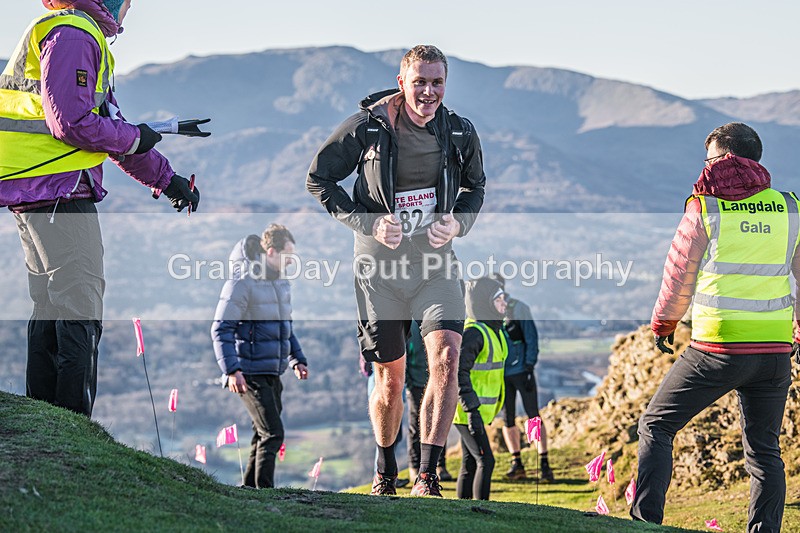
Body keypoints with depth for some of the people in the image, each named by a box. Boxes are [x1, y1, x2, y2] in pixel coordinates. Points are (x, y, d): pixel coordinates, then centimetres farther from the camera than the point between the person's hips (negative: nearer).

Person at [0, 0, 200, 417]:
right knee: (80, 308, -9)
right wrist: (135, 139, -7)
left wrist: (166, 178, 25)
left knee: (52, 307, 15)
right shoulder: (72, 35, -12)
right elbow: (71, 122, -22)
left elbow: (106, 124, 27)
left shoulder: (82, 36, 22)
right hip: (57, 191, -11)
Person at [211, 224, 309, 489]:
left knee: (263, 434, 12)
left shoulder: (281, 282, 13)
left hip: (272, 373, 9)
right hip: (250, 374, -9)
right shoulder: (243, 282, -15)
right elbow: (221, 329, -17)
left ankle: (250, 487, 21)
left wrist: (297, 359, 19)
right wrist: (231, 370, -24)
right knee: (273, 433, -12)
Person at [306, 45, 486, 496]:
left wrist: (458, 223, -4)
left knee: (446, 357, -20)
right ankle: (386, 471, 31)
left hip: (435, 263, 1)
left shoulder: (461, 133, -1)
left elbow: (475, 186, 17)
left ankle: (428, 476, -16)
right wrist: (367, 223, -12)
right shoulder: (368, 127, -9)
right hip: (380, 265, -1)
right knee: (391, 377, 7)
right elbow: (319, 179, 0)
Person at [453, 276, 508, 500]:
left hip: (477, 409, 10)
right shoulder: (474, 333, -19)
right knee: (485, 461, -11)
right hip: (466, 411, -10)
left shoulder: (492, 331, 13)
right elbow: (458, 371, -25)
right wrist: (471, 410, -27)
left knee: (470, 464, 12)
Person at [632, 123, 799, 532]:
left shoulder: (704, 209, -3)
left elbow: (679, 276, 5)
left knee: (656, 426, 9)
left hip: (716, 349, -3)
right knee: (764, 449, 14)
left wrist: (663, 325, 22)